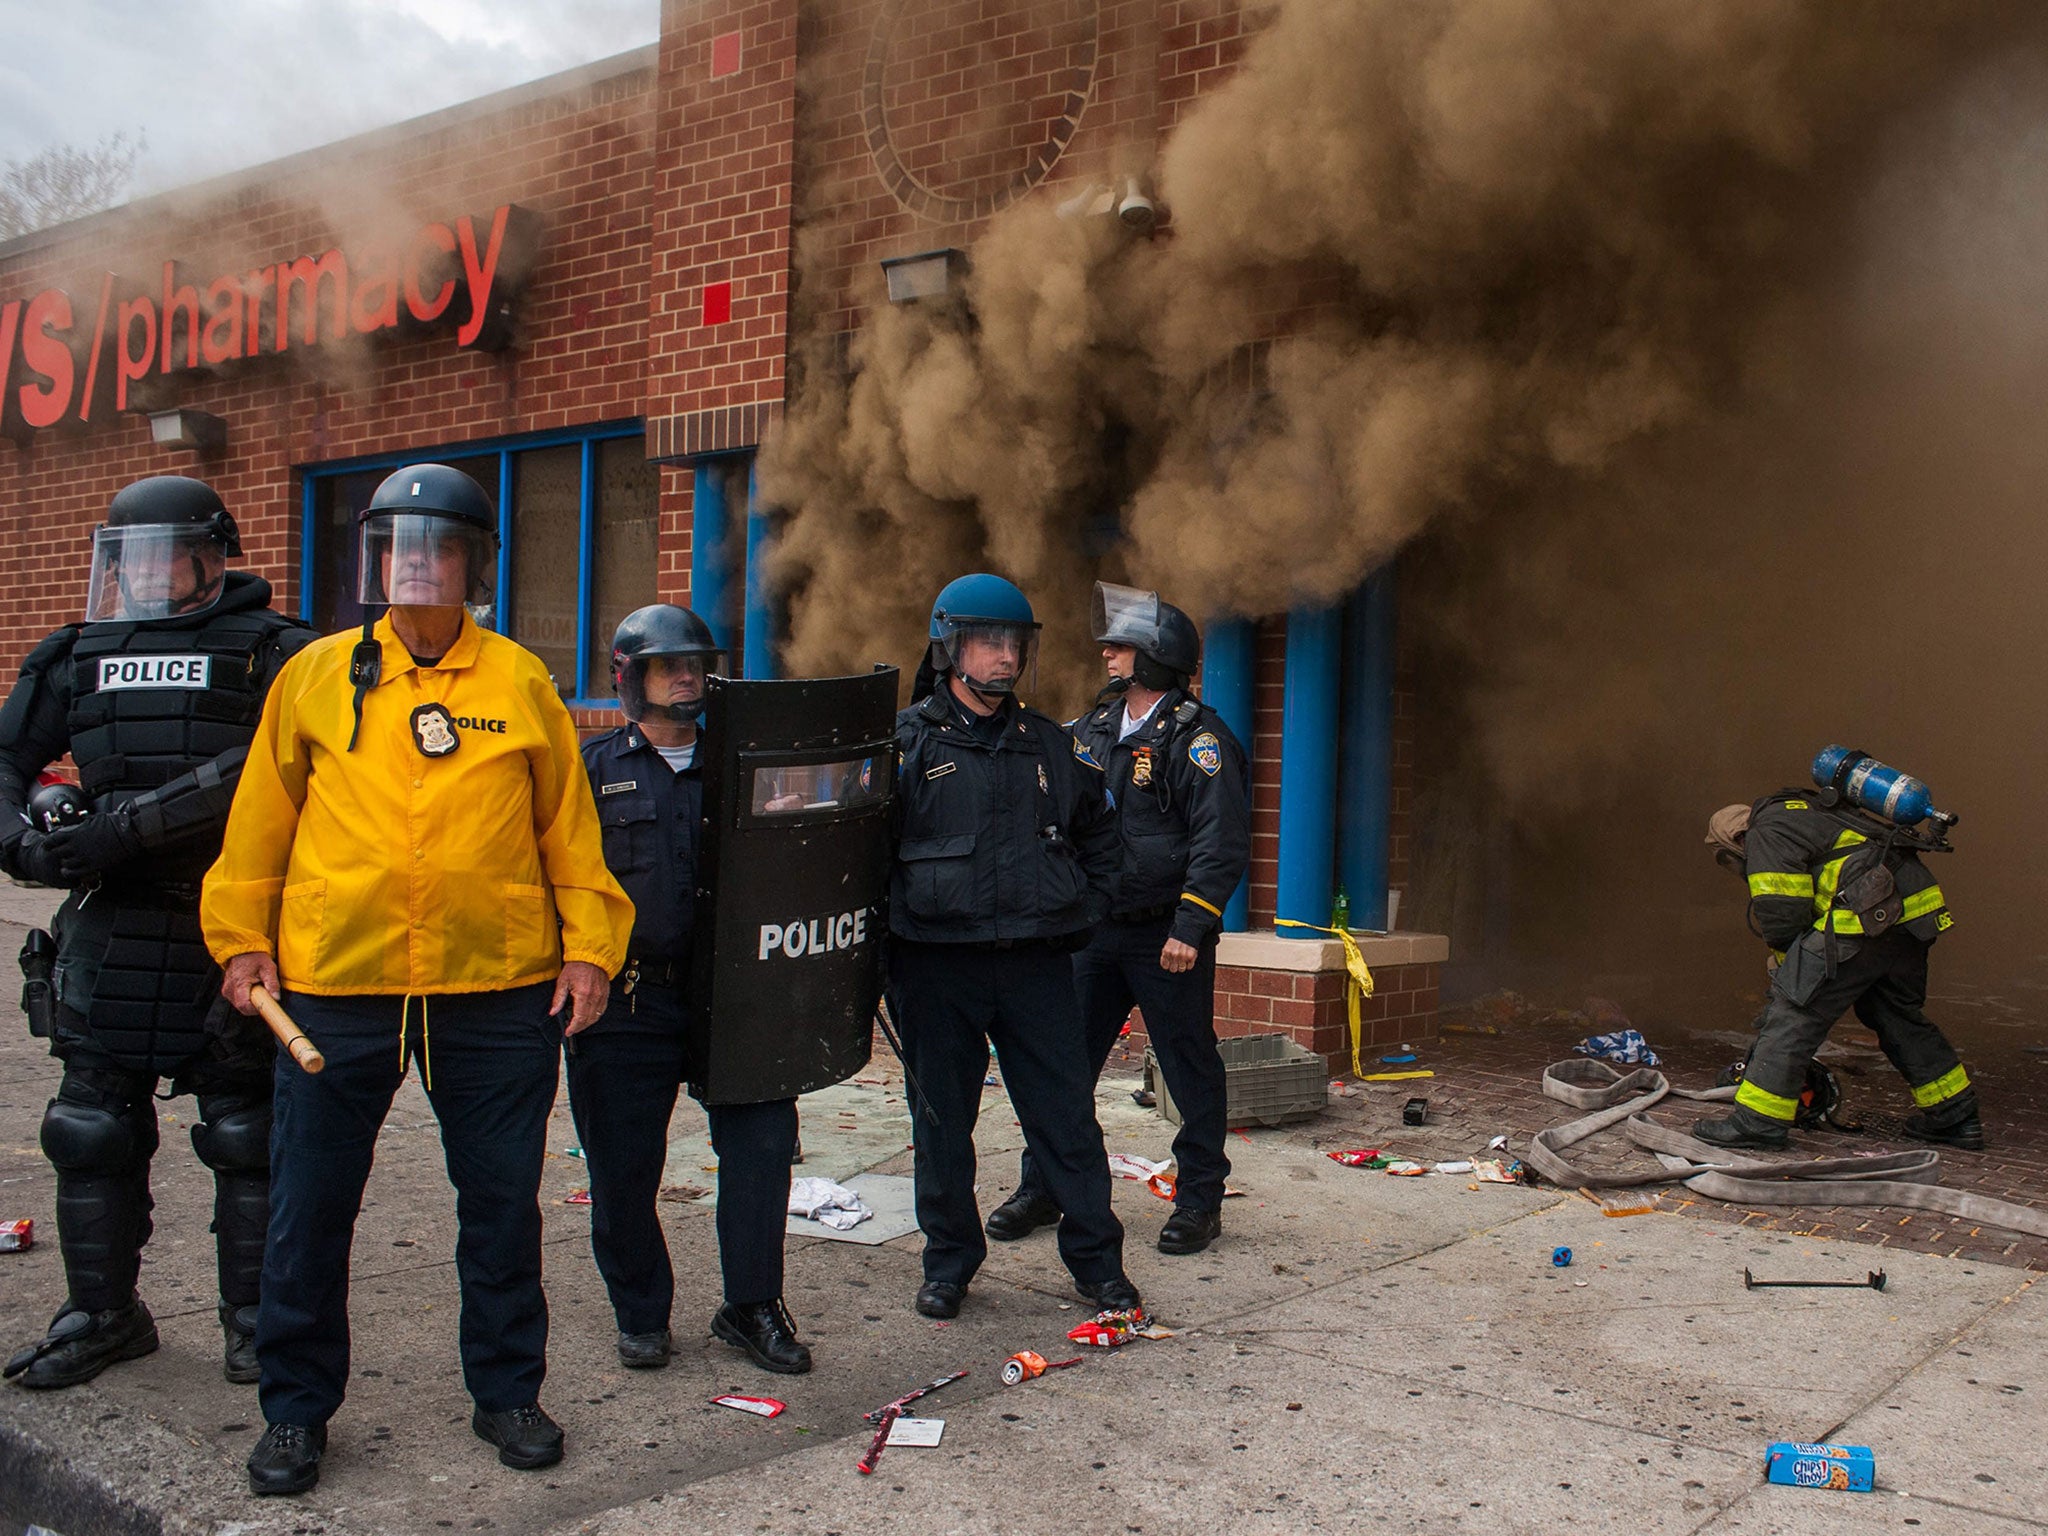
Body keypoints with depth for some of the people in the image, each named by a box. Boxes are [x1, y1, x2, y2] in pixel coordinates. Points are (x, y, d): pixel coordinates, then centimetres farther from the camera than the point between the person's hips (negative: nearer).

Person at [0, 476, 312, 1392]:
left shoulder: (269, 652, -4)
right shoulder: (78, 656, 12)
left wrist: (133, 825, -23)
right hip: (111, 929, 5)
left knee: (246, 1130, 4)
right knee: (93, 1127, 11)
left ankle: (254, 1316, 18)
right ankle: (102, 1314, 26)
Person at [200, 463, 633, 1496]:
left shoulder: (520, 684, 3)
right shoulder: (316, 677, 4)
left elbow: (567, 825, 6)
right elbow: (262, 818, 10)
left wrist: (589, 945, 1)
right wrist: (242, 937, 6)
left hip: (499, 993, 0)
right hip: (333, 986, 0)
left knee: (503, 1203, 11)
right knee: (310, 1206, 9)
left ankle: (507, 1391, 29)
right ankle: (295, 1409, 27)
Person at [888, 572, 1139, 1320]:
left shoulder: (1047, 743, 10)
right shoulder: (907, 740, -2)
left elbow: (1097, 832, 24)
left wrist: (1081, 908, 14)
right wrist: (891, 921, -5)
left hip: (1037, 961, 2)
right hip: (935, 962, -2)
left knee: (1067, 1116, 6)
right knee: (942, 1122, 10)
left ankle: (1097, 1260, 19)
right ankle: (948, 1262, 25)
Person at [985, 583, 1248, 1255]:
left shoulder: (1196, 738, -9)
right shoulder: (1091, 730, 12)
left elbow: (1221, 841, -16)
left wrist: (1190, 927, -21)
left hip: (1167, 938, -6)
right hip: (1095, 932, 6)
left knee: (1190, 1068, 5)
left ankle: (1199, 1201, 18)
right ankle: (1042, 1190, 20)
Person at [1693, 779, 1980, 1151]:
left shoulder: (1766, 834, 2)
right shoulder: (1810, 814, 32)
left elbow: (1783, 918, -5)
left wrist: (1788, 982, 9)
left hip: (1865, 918, -9)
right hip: (1915, 909, 9)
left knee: (1795, 1013, -5)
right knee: (1900, 1016, 24)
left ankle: (1759, 1121, -6)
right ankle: (1956, 1116, 33)